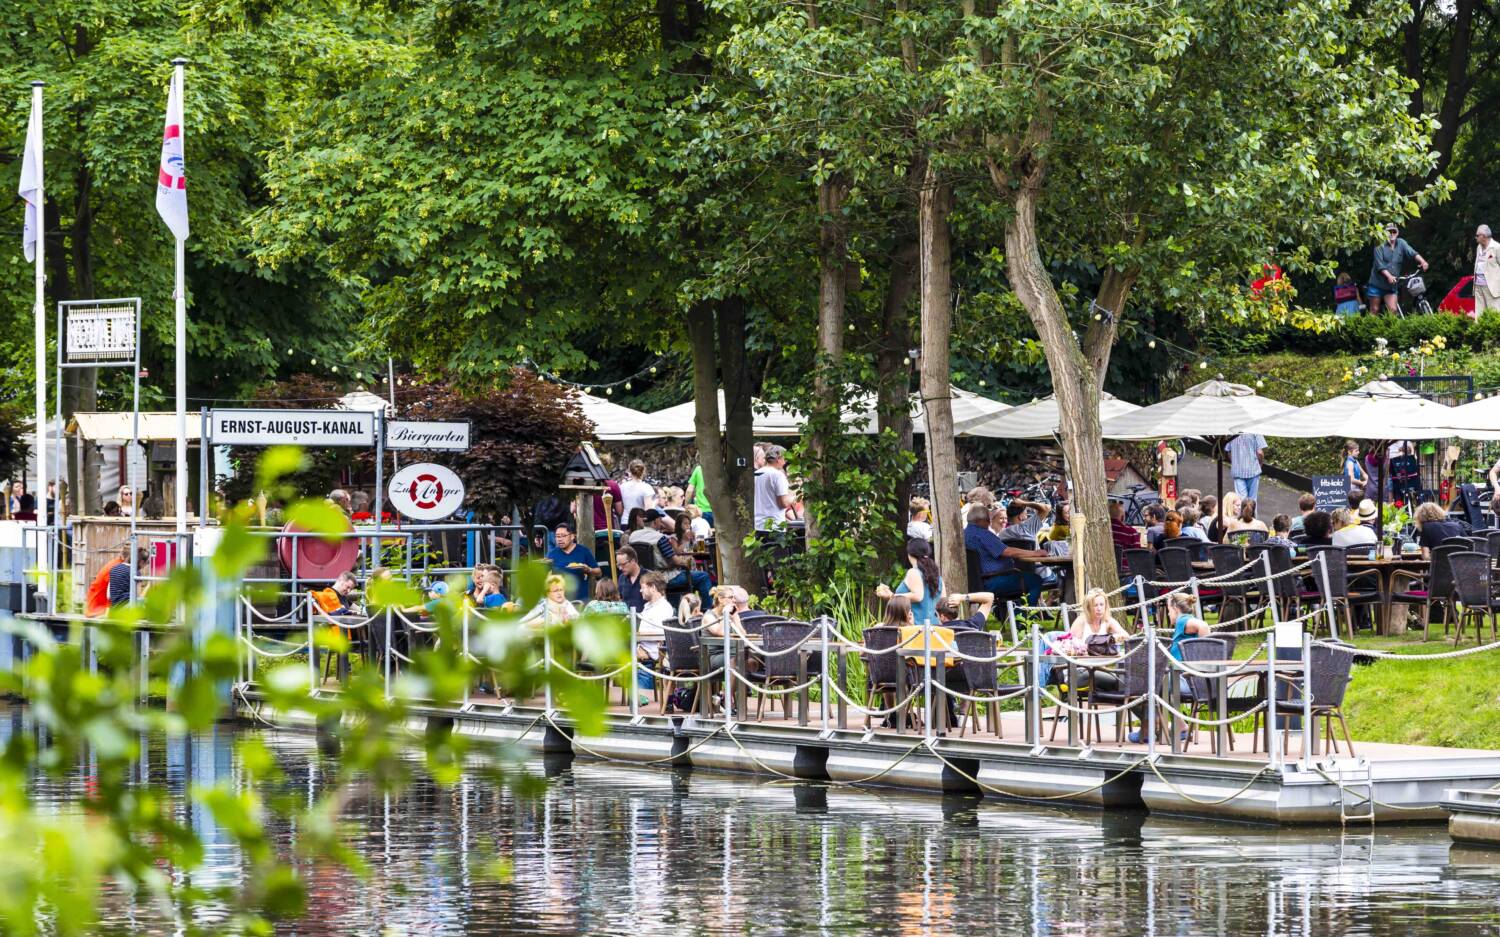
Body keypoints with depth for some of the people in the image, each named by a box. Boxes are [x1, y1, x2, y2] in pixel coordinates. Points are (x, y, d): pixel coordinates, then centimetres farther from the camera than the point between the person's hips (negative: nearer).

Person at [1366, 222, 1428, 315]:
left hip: (1391, 286, 2)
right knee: (1374, 311, 2)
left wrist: (1422, 261, -32)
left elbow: (1412, 253, -12)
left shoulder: (1401, 243, 3)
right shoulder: (1380, 246, -7)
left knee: (1393, 310, -9)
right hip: (1377, 284, -2)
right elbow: (1380, 265, -16)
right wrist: (1389, 276, -32)